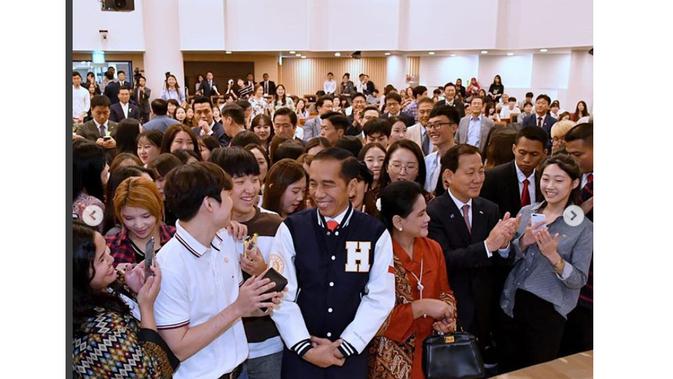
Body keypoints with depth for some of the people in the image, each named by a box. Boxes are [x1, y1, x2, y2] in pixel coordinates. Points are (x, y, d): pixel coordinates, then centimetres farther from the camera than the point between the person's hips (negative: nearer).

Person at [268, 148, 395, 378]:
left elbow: (380, 298, -6)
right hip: (300, 353, 0)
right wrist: (305, 347, -12)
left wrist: (344, 346, -9)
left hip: (351, 354, 1)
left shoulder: (376, 234, -6)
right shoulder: (291, 230, -8)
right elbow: (281, 295, -9)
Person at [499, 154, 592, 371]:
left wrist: (552, 255, -24)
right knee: (508, 367, 15)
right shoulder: (526, 212, 3)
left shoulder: (583, 227, -7)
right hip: (512, 302, 3)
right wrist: (524, 242, -16)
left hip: (548, 310, -3)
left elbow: (579, 280, -9)